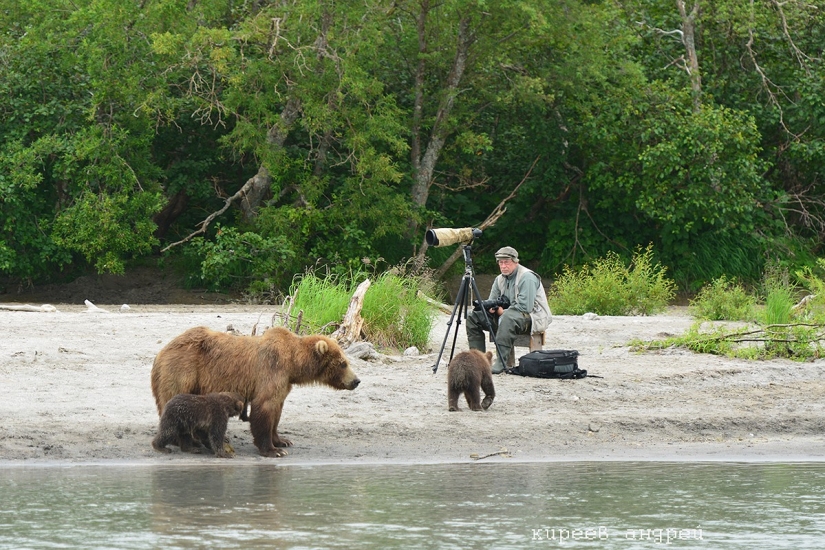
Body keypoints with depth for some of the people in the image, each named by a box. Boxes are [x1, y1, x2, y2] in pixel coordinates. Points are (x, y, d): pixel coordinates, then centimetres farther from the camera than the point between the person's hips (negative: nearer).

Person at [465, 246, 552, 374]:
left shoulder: (527, 277, -16)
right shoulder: (500, 279, 10)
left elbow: (525, 306, -25)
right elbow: (492, 301, 17)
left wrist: (503, 311, -16)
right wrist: (491, 307, -9)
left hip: (532, 317, -9)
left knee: (508, 317, -42)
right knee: (473, 316, -1)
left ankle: (500, 362, -46)